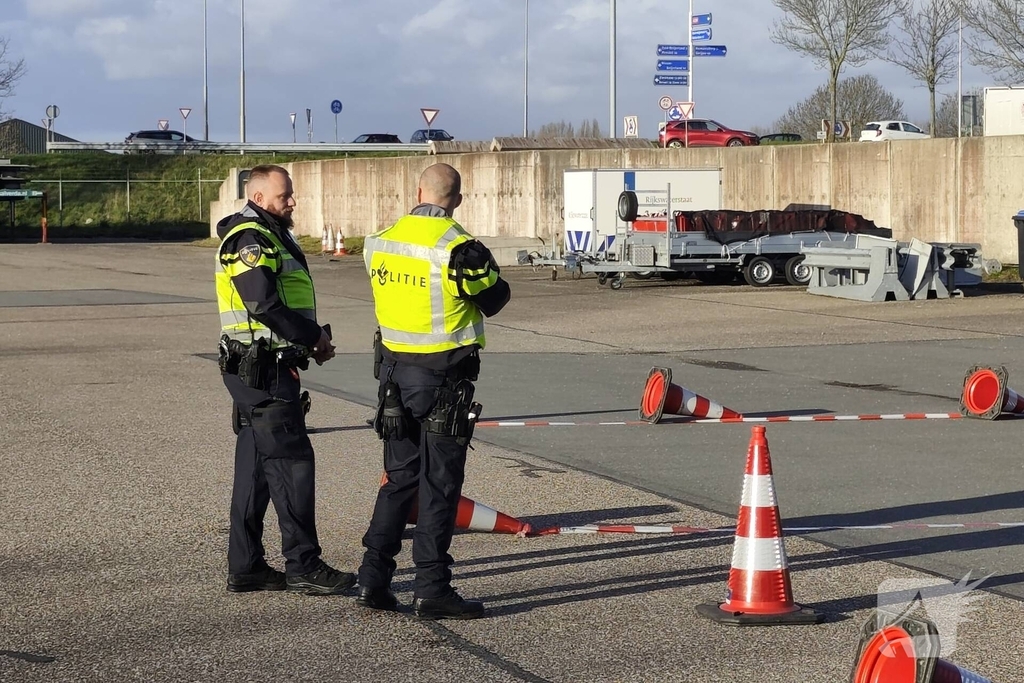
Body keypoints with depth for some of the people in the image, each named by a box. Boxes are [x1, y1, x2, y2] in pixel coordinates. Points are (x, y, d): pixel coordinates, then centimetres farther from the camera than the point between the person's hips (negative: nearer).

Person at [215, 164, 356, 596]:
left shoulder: (271, 238, 20)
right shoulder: (251, 240, -14)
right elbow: (265, 306, -23)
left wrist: (312, 340, 9)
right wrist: (315, 337, -14)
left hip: (256, 371, 11)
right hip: (264, 371, -11)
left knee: (256, 466, 11)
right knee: (292, 462, -8)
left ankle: (245, 567, 16)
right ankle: (303, 567, -4)